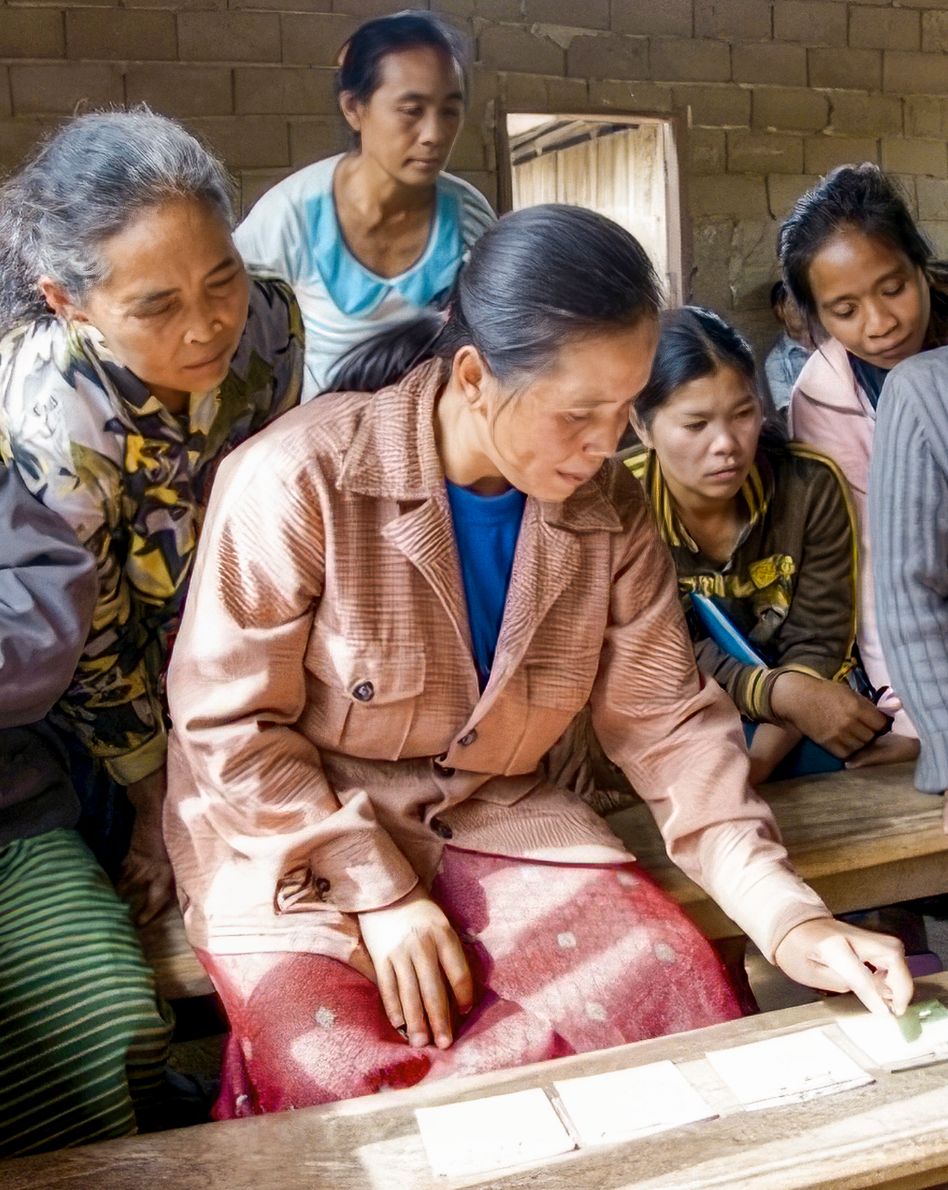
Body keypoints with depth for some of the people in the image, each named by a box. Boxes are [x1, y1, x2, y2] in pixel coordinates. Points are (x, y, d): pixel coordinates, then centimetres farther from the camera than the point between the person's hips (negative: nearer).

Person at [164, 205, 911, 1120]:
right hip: (292, 833, -4)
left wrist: (788, 915, -11)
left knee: (688, 1003, -13)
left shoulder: (608, 510, -5)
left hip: (492, 814, 5)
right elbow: (227, 723, -15)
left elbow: (667, 719, -3)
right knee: (353, 1088, -26)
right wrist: (377, 890, -17)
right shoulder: (299, 479, -19)